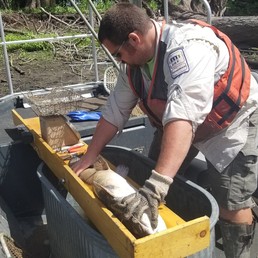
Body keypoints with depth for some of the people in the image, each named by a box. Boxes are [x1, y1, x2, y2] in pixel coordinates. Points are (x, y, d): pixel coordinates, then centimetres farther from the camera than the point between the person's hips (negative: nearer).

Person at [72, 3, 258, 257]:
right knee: (151, 178, 7)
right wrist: (87, 159, -5)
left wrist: (156, 187, -55)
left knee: (230, 204, -12)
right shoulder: (133, 60, -10)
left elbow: (182, 116, -48)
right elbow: (115, 111, -4)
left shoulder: (188, 47, -36)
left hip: (232, 123, -7)